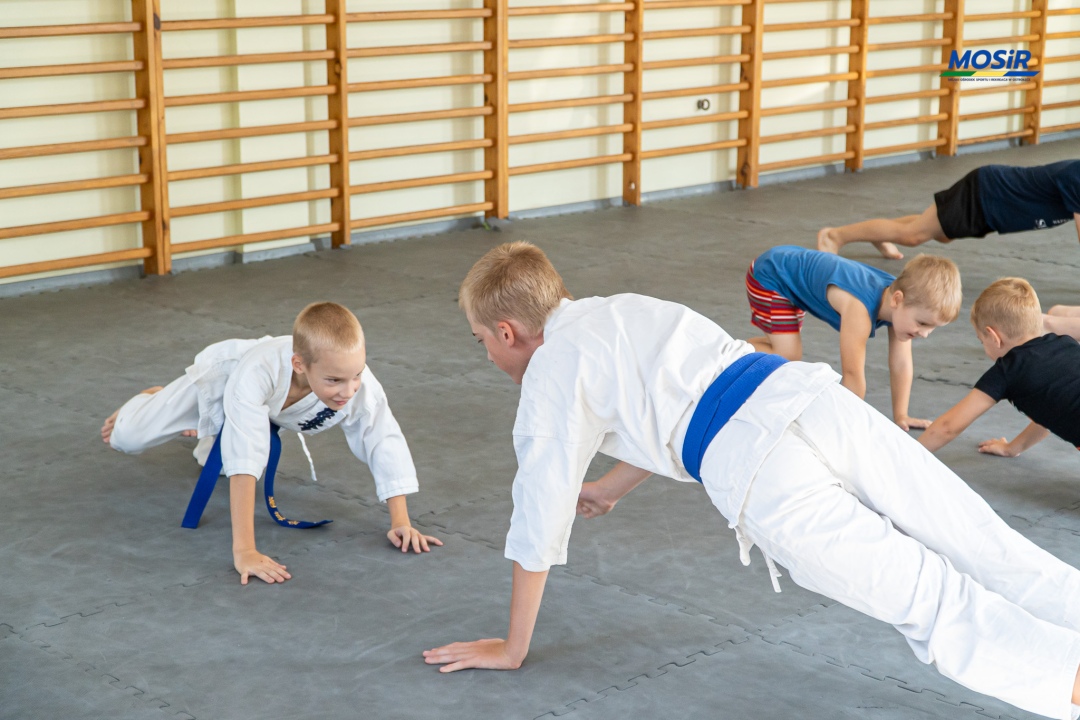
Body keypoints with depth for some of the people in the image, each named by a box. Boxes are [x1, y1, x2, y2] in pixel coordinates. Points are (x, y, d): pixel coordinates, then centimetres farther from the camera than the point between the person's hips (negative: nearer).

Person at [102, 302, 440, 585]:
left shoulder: (360, 384, -45)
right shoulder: (259, 371, -54)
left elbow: (386, 445, -34)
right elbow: (244, 462, -58)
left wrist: (401, 522, -39)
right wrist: (244, 551, -62)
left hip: (273, 405, 4)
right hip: (218, 377, -4)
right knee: (127, 437, 2)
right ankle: (150, 400, 36)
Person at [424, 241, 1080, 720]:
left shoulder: (551, 373, 9)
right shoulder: (624, 310, 30)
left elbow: (539, 521, 11)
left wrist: (512, 649, 22)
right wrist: (610, 489, 60)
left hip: (766, 478, -7)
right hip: (816, 398, 8)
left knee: (934, 603, -9)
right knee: (990, 556, 5)